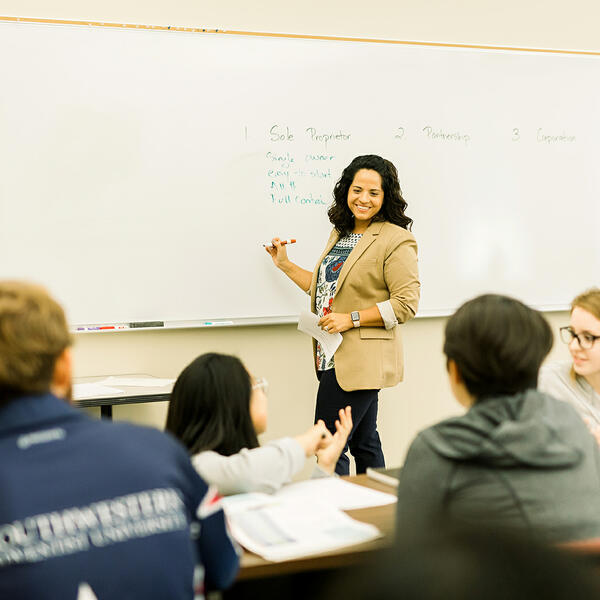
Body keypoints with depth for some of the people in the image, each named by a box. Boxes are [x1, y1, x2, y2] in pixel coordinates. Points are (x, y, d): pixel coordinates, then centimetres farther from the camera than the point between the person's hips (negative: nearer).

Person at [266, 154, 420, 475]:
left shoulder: (396, 240, -9)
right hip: (335, 358, 8)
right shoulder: (341, 234, 16)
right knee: (363, 443, 14)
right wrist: (285, 265, 20)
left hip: (362, 360, -8)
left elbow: (405, 304, -15)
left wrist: (351, 319, -18)